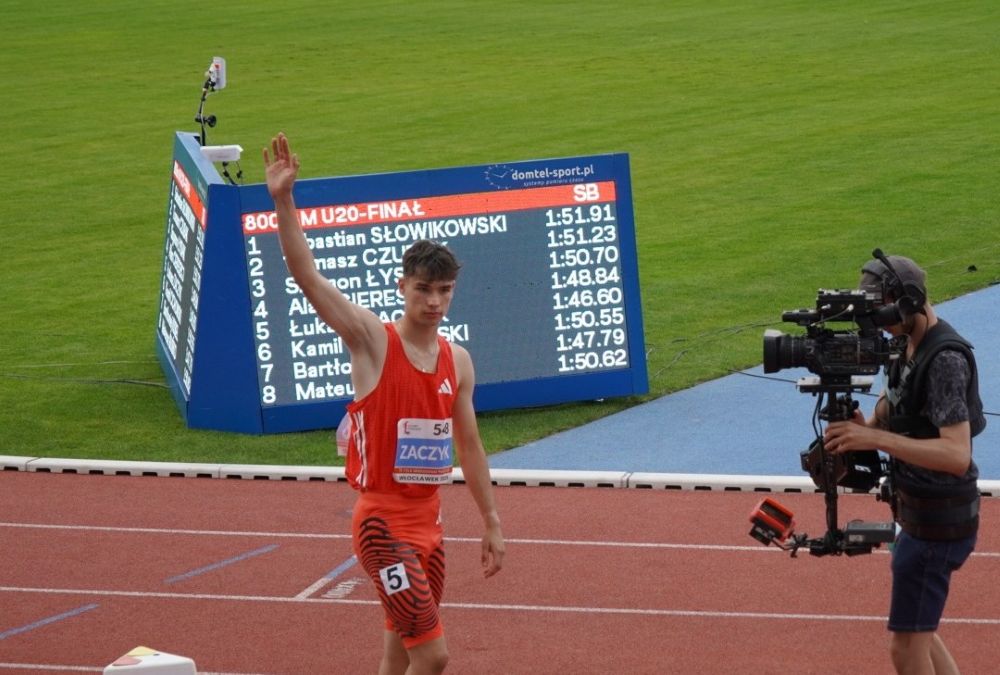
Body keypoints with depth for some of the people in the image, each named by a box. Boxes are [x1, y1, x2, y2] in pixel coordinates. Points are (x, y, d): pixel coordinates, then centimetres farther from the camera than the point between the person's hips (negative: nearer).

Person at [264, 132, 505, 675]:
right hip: (383, 521, -7)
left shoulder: (457, 361, 6)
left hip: (428, 518, 7)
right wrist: (284, 201, -32)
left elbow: (469, 445, 16)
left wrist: (491, 523, 18)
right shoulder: (373, 341, -11)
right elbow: (308, 277, -22)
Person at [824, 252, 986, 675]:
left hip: (939, 520, -10)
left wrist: (876, 438, -36)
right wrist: (862, 428, -12)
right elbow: (888, 415, 12)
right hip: (918, 512, 10)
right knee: (919, 631, 19)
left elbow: (957, 455, -31)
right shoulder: (908, 346, 7)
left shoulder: (945, 359, -23)